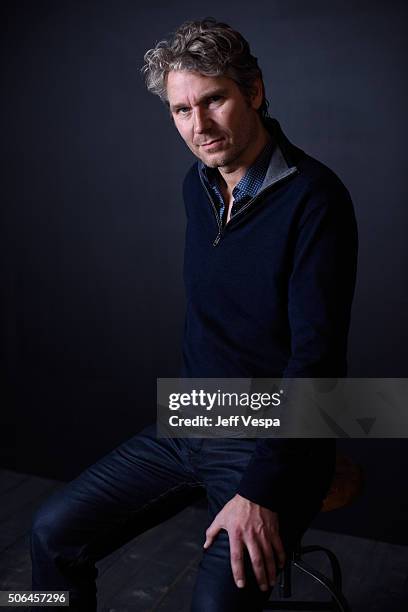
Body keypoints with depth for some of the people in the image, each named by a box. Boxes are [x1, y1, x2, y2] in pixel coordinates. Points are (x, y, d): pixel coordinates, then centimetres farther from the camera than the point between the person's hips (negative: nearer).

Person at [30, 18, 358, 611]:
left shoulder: (313, 197, -18)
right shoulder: (198, 184, 4)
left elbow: (316, 356, -22)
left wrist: (260, 489, -24)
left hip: (274, 439, -6)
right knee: (55, 531, 1)